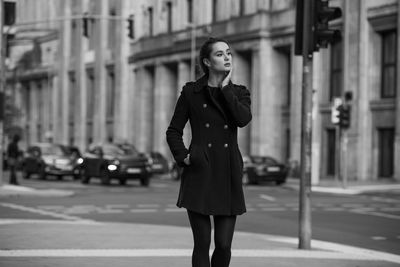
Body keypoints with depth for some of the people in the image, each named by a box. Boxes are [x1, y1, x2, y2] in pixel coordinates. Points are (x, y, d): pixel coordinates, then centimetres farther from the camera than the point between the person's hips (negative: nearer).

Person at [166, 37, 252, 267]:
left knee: (224, 244, 1)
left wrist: (225, 88, -6)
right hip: (199, 173, -2)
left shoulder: (239, 93, 9)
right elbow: (174, 131, 9)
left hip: (228, 176, 2)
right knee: (202, 243, -2)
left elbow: (244, 119, -12)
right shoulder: (191, 92, 4)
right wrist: (182, 157, -5)